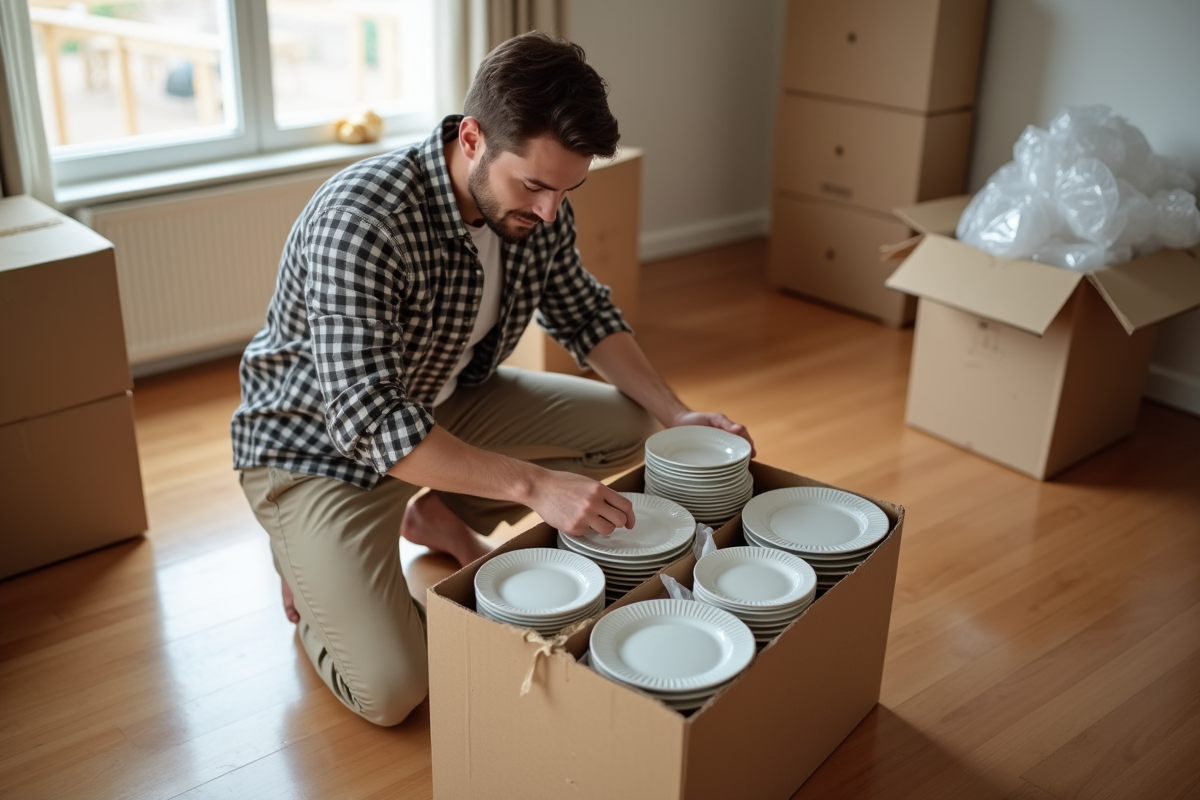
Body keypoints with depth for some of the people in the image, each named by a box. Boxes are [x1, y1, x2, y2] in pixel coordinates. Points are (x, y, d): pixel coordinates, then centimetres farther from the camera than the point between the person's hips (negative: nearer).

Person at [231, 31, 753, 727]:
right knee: (391, 691, -21)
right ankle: (314, 562, 11)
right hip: (321, 441, -7)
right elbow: (368, 421, -39)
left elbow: (584, 313, 4)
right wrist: (536, 484, -43)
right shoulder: (359, 222, -35)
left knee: (628, 422, -4)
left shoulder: (538, 206, -13)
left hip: (443, 403, 7)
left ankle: (440, 517, 13)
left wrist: (677, 415, -9)